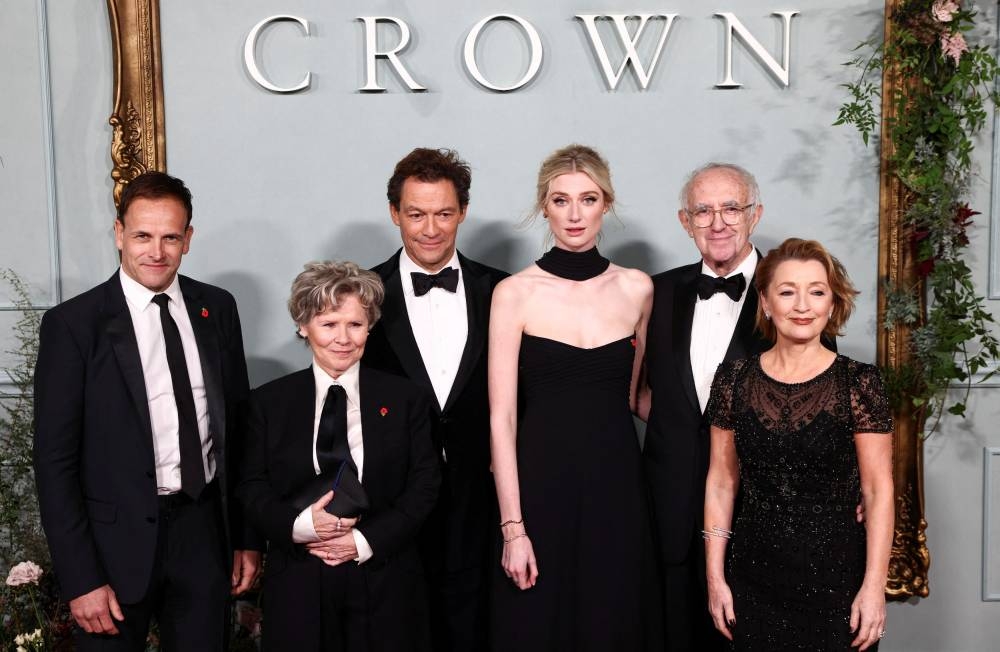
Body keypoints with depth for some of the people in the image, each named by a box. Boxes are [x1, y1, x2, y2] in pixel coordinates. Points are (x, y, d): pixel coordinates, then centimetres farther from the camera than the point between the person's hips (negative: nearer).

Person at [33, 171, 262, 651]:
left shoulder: (217, 309, 3)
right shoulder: (73, 324, -9)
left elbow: (238, 427, 8)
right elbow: (55, 460, -8)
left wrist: (247, 537, 8)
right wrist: (81, 579, -11)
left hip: (204, 533, 4)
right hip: (118, 539, -3)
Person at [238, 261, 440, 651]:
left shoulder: (405, 399, 2)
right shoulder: (268, 402, 4)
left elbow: (424, 487, 0)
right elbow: (252, 489, 3)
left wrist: (366, 541, -11)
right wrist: (298, 525, -16)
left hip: (385, 584, 0)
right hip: (299, 587, 0)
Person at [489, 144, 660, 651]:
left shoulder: (637, 289, 3)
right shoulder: (515, 293, -5)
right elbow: (501, 417, -8)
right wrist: (512, 527, -11)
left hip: (616, 483, 2)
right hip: (540, 482, -2)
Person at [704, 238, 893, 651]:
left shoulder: (859, 383, -7)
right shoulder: (734, 378, 0)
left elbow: (878, 490, -7)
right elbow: (721, 482, 3)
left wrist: (874, 586, -11)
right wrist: (715, 575, 2)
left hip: (835, 577, -2)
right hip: (753, 579, 2)